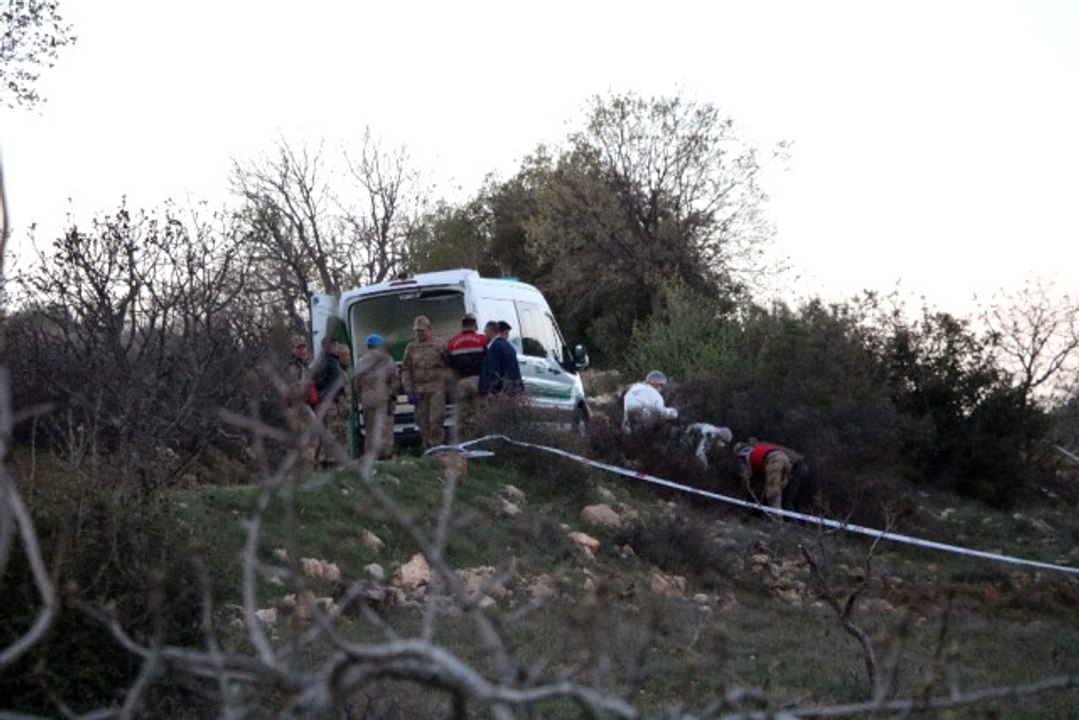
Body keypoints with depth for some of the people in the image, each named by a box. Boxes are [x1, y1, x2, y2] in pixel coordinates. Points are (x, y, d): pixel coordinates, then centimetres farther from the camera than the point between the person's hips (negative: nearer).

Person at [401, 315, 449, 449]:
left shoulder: (439, 345, 6)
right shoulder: (411, 348, 11)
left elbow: (447, 367, 7)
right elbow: (405, 370, 10)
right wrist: (409, 391, 1)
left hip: (437, 388, -3)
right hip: (419, 390, 3)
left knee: (436, 419, -11)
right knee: (423, 421, 3)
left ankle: (436, 445, -3)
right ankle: (427, 447, 11)